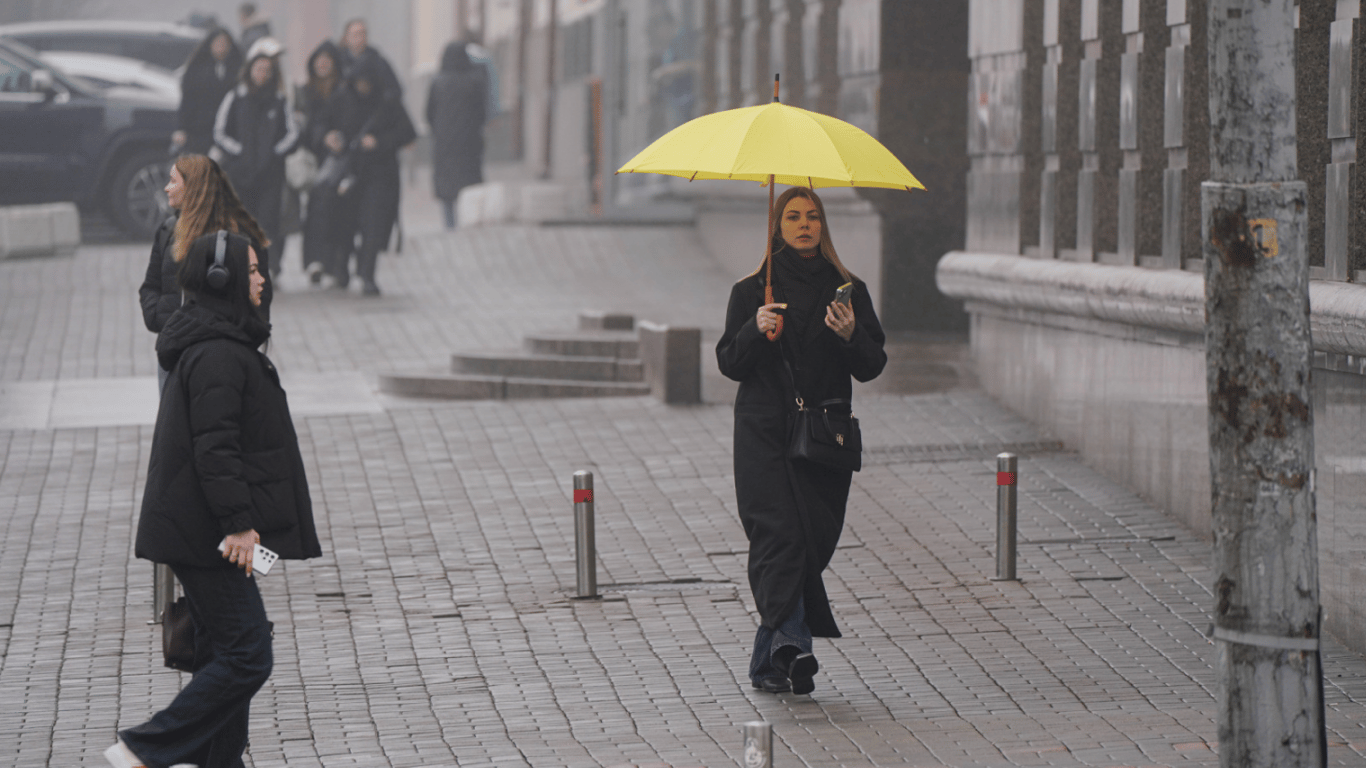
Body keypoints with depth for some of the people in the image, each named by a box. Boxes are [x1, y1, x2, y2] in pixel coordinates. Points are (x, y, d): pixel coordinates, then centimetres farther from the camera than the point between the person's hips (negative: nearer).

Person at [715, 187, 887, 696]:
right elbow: (730, 364, 4)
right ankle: (792, 645, -29)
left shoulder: (849, 292, 11)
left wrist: (851, 336, -13)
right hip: (765, 432, -2)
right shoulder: (752, 291, 9)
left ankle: (767, 661, 10)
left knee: (814, 538, 0)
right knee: (781, 534, -17)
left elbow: (872, 367, 7)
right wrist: (756, 330, -14)